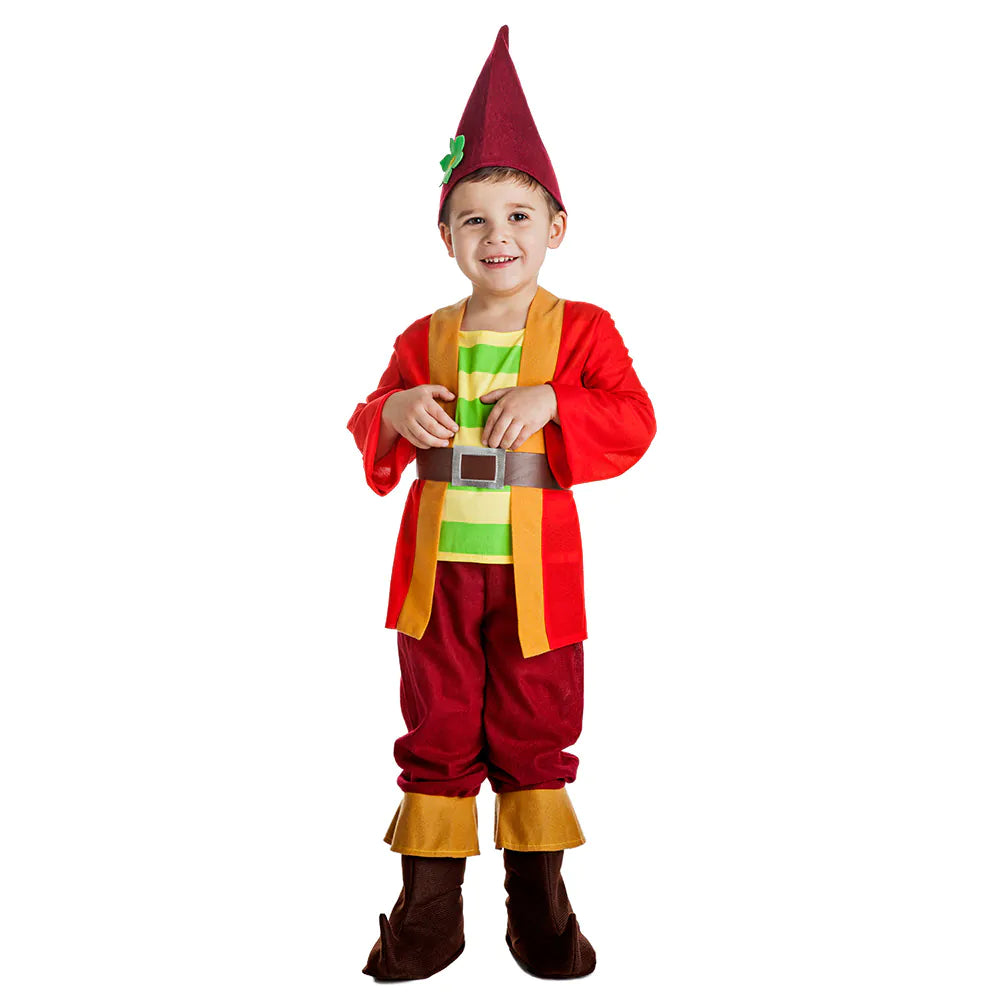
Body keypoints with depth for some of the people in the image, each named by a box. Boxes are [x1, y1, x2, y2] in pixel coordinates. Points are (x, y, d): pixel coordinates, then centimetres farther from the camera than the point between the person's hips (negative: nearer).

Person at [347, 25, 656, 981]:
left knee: (535, 732, 9)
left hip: (534, 569, -2)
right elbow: (371, 436, 10)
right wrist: (393, 415, -13)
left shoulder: (582, 329, 0)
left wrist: (551, 401, -24)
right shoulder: (424, 339, 6)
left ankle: (540, 894, 25)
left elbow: (633, 423, -10)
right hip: (437, 567, 2)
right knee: (437, 732, 9)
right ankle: (429, 901, 21)